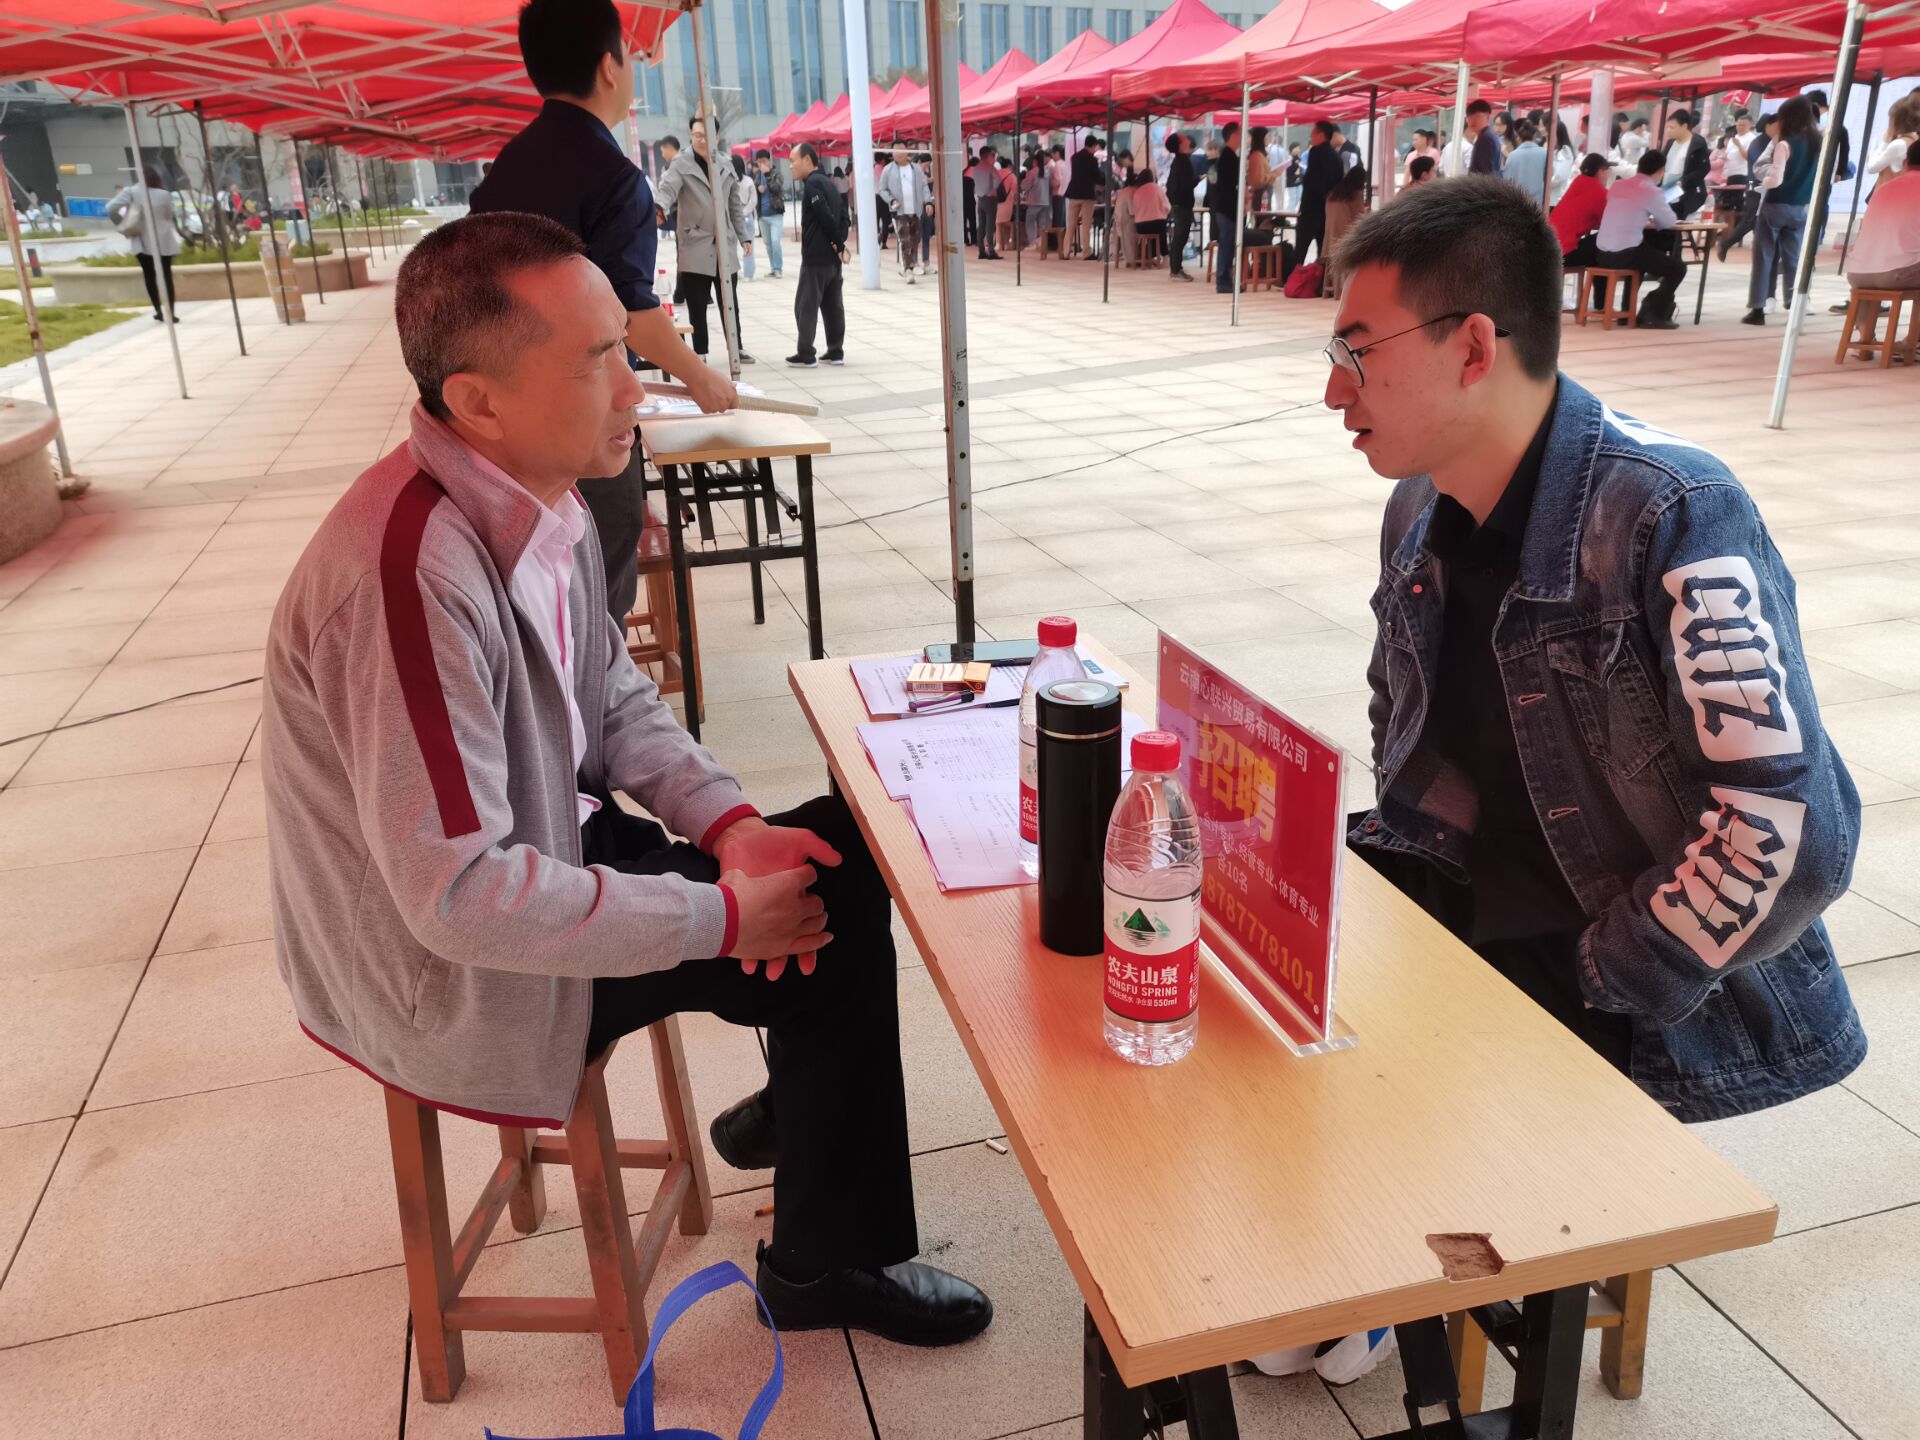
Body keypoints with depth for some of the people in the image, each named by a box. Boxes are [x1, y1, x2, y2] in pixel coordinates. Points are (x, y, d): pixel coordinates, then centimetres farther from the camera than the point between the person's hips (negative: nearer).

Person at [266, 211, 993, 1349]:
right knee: (840, 941, -6)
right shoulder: (411, 573, -34)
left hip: (548, 847, 8)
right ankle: (826, 1267, 16)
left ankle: (794, 1105, 32)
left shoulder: (541, 495, -5)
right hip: (457, 972, -8)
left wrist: (728, 823, -9)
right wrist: (725, 918, -25)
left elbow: (615, 696, 7)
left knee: (845, 854, 8)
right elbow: (460, 896, -34)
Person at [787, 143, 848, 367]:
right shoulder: (827, 183, 15)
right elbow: (843, 215, 11)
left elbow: (826, 217, -19)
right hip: (832, 257, 9)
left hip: (816, 257, -9)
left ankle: (805, 355, -2)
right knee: (833, 306, 9)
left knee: (805, 306, -3)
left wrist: (838, 244, -10)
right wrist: (840, 244, 0)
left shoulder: (812, 184, -12)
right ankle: (836, 352, 13)